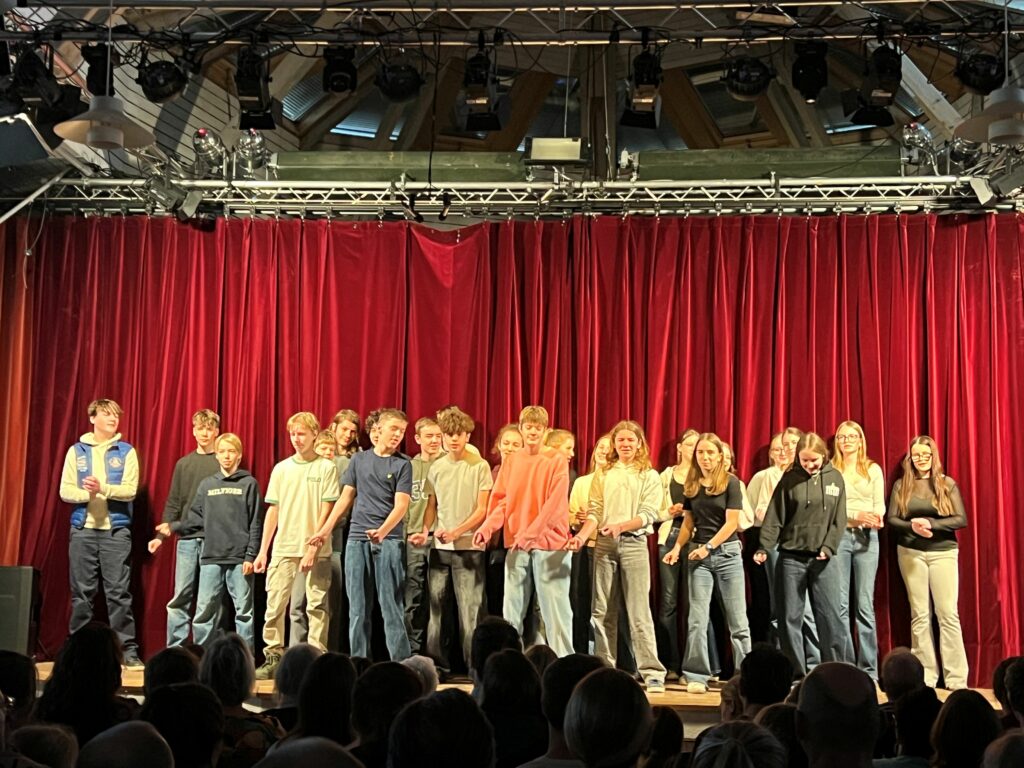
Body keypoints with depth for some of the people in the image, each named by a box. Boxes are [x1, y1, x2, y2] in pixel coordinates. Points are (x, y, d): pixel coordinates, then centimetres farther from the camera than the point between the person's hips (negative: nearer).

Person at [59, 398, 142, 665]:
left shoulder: (127, 452, 5)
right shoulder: (76, 451, 9)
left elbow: (130, 490, -4)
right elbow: (65, 490, 3)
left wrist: (103, 488, -20)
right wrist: (88, 493, -15)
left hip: (116, 530, -1)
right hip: (82, 529, 2)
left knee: (119, 592, -3)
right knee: (81, 593, 5)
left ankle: (127, 648, 0)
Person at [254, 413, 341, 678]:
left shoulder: (326, 468, 0)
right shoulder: (281, 469, 10)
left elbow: (326, 512, -5)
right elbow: (273, 511, 12)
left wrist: (313, 548, -12)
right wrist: (262, 550, 9)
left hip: (316, 551, -3)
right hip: (283, 549, 3)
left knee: (317, 606, 0)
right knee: (275, 605, 1)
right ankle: (273, 657, 10)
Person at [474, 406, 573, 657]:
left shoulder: (556, 461, -2)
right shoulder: (511, 461, 10)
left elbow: (555, 502, -10)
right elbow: (501, 501, 6)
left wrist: (530, 533, -18)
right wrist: (486, 528, -11)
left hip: (550, 543, -4)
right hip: (516, 545, 4)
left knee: (555, 608, -3)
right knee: (512, 610, 6)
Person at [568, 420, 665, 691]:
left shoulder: (649, 476, 7)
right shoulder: (602, 475, 14)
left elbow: (648, 514, -4)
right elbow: (595, 512, 7)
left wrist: (621, 526, -20)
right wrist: (582, 536, -11)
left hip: (634, 543, -3)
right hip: (603, 544, 3)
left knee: (639, 611, -7)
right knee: (602, 611, 4)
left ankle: (652, 673, -5)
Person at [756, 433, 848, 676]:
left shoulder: (835, 478, 5)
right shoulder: (790, 479, 1)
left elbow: (839, 519, 3)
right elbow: (774, 517, -3)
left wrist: (828, 547, -9)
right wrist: (764, 547, -14)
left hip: (823, 558, 0)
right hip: (791, 557, 0)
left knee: (830, 618, 0)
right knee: (790, 618, 3)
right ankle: (796, 674, 12)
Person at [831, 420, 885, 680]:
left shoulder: (873, 469, 12)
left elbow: (879, 505, 6)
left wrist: (876, 517, -17)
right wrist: (856, 514, -16)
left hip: (867, 537, 1)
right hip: (838, 535, -1)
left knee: (865, 605, 0)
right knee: (840, 605, -2)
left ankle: (869, 670, 3)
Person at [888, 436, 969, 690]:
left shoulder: (947, 484, 2)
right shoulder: (901, 485, 5)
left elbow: (961, 519, -4)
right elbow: (891, 519, 2)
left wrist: (931, 524, -18)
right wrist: (912, 526, -17)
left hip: (943, 552, -1)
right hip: (911, 553, 1)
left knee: (948, 613, -5)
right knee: (920, 614, 4)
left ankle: (956, 678, -1)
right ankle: (925, 675, 10)